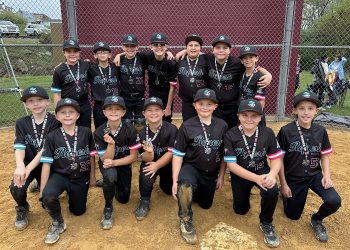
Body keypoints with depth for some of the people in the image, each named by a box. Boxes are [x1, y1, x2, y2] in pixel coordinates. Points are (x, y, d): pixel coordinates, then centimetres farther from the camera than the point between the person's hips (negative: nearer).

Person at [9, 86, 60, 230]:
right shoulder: (21, 123, 0)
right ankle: (22, 208, 10)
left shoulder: (55, 123, -11)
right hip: (27, 164, 2)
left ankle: (41, 183, 26)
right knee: (16, 188, -27)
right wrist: (20, 166, -34)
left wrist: (29, 168, -29)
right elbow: (19, 147, -13)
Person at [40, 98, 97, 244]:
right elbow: (46, 164, -12)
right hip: (60, 175, -1)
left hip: (81, 179, 2)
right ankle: (58, 223, -3)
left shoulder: (86, 133, -9)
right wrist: (42, 191, -12)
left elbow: (91, 156, 1)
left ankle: (71, 193, 45)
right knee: (48, 196, -33)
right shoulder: (52, 137, -12)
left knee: (78, 211, 13)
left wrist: (92, 177, 7)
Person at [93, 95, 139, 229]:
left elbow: (133, 156, -16)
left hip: (123, 163, 2)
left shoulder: (129, 130, -22)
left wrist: (114, 163, -28)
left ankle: (116, 183, 38)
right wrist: (111, 144, -39)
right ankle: (108, 208, -12)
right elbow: (105, 159, -21)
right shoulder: (99, 132, -22)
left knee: (123, 198, 5)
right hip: (107, 163, -1)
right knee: (110, 175, -37)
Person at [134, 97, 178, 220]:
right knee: (146, 172, -32)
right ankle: (144, 201, -8)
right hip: (150, 162, 0)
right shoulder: (142, 133, -15)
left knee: (171, 190, -3)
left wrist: (156, 165, -28)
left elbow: (171, 153, -19)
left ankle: (163, 180, 33)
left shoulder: (171, 129, -21)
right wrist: (149, 152, -40)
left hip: (168, 163, 1)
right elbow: (146, 159, -17)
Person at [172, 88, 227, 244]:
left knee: (205, 205, 16)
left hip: (211, 174, 4)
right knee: (185, 184, -37)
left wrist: (221, 176, 7)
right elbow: (178, 155, -10)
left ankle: (196, 190, 48)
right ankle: (185, 221, -12)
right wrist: (175, 181, -14)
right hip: (191, 167, -4)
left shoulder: (222, 126, -5)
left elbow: (224, 154, 5)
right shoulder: (187, 126, -12)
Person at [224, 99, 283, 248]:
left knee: (272, 191, -30)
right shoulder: (230, 135, -18)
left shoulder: (268, 133, -12)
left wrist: (272, 174, -32)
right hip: (240, 174, 0)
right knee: (240, 210, 7)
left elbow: (276, 158, -9)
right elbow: (231, 164, -20)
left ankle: (266, 223, -1)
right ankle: (246, 192, 42)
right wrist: (256, 178, -30)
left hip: (261, 170, 1)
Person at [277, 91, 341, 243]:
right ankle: (285, 192, 40)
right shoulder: (286, 131, -17)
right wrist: (283, 184, -9)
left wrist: (327, 175, -9)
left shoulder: (320, 131, -7)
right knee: (293, 216, 9)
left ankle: (317, 220, 11)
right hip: (293, 178, -2)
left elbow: (324, 155, 6)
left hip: (315, 175, 3)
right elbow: (279, 159, -11)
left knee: (334, 201, -22)